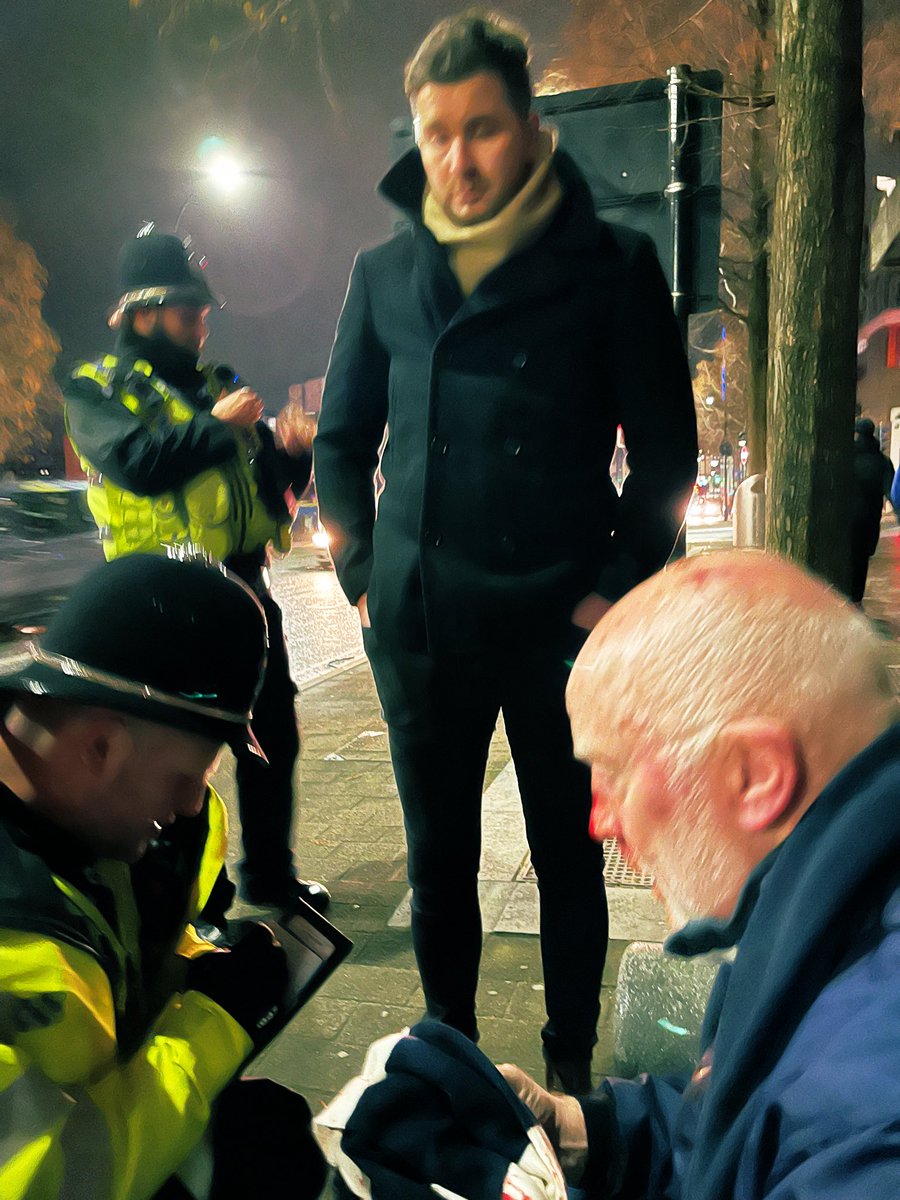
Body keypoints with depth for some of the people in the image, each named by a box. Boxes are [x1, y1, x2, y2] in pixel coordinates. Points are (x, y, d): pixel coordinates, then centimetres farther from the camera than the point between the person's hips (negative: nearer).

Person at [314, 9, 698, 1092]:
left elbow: (665, 450, 0)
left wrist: (617, 589, -8)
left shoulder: (609, 265, -2)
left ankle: (569, 1066, 34)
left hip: (560, 626, -2)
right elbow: (341, 439, 14)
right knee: (438, 858, 15)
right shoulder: (384, 272, 8)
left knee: (568, 858, 12)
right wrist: (362, 576, 4)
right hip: (419, 628, 3)